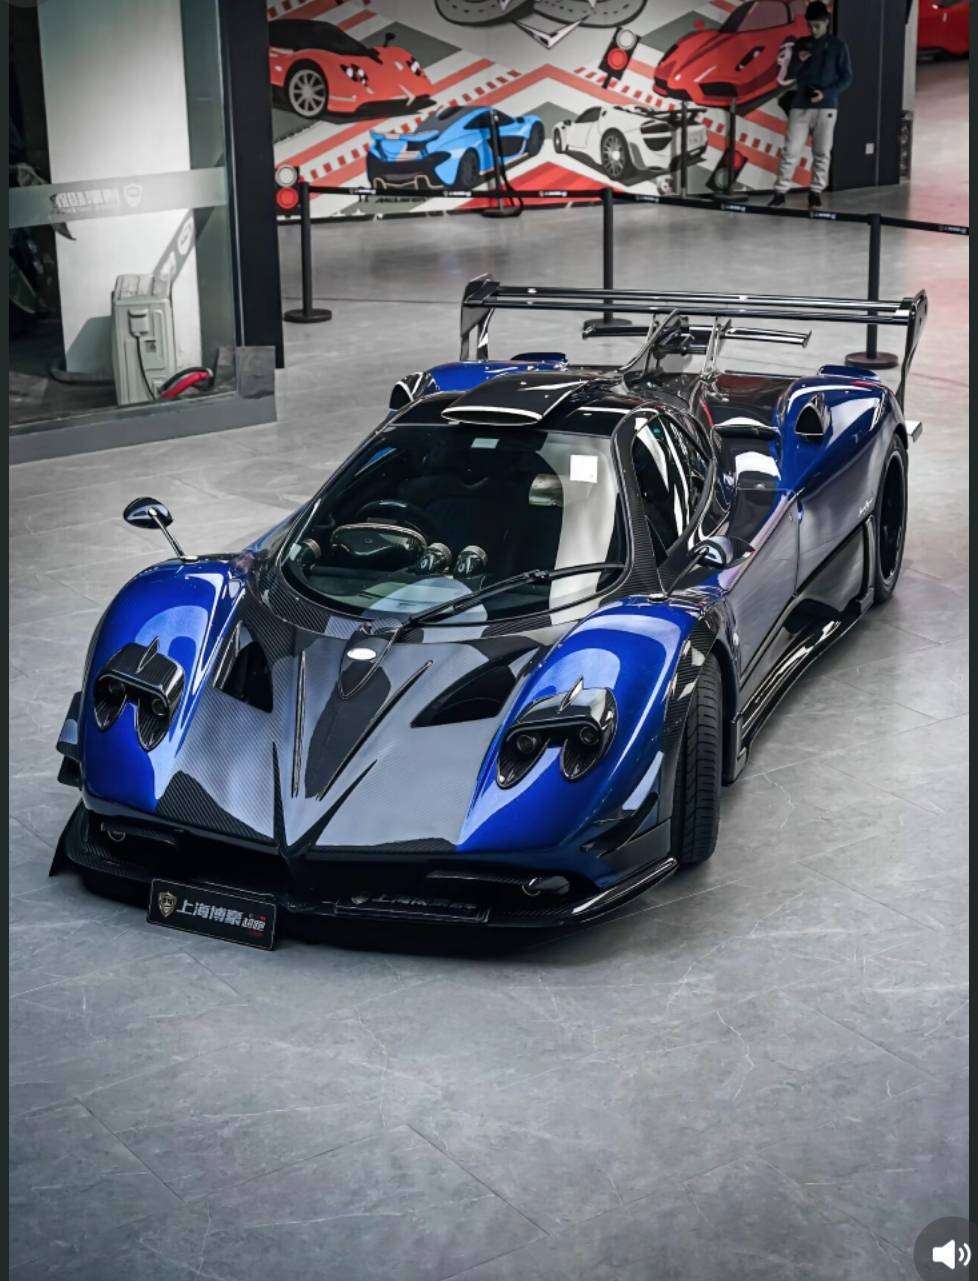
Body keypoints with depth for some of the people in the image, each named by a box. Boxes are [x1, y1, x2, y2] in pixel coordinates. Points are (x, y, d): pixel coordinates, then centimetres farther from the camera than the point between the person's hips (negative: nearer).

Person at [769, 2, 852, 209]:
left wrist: (826, 93, -13)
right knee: (790, 150, -3)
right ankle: (780, 191, 0)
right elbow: (789, 75, 10)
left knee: (822, 152, 2)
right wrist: (798, 61, -10)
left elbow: (846, 77, 1)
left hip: (826, 107, -2)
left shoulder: (838, 45, 2)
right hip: (800, 106, 2)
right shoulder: (802, 44, 10)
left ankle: (816, 192, 10)